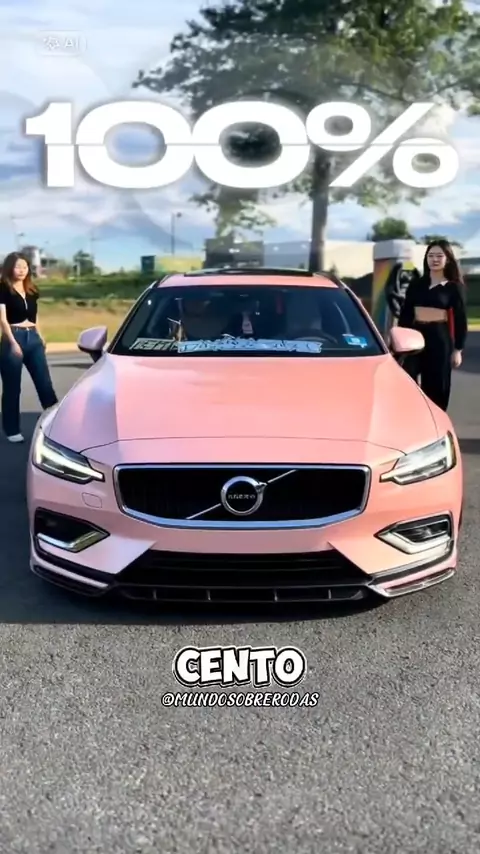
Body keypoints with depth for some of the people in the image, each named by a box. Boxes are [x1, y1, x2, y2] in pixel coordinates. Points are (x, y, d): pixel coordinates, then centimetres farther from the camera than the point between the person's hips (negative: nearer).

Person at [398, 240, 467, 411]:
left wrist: (458, 349, -2)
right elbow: (405, 313, 11)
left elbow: (460, 319, 2)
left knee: (436, 386, 4)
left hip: (440, 338, -2)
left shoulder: (453, 287, 2)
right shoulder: (416, 283, 9)